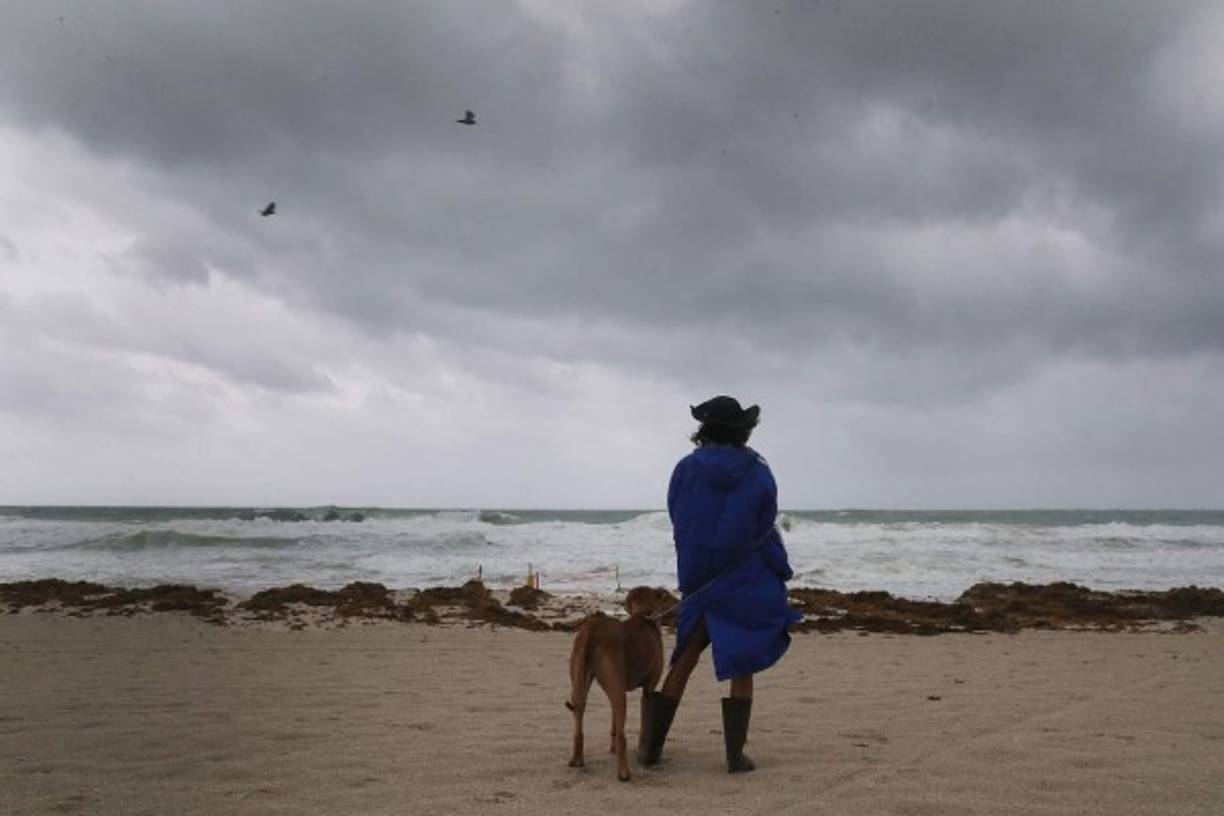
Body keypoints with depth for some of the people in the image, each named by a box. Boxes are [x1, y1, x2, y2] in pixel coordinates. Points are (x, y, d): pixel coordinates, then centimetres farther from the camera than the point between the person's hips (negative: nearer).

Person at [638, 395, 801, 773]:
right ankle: (735, 753, 3)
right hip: (749, 583, -2)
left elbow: (678, 521, 3)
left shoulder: (686, 469, -6)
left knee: (684, 661, 13)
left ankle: (651, 745, 14)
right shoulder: (760, 474, -9)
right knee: (742, 670, 8)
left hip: (700, 581, 2)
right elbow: (765, 529, -4)